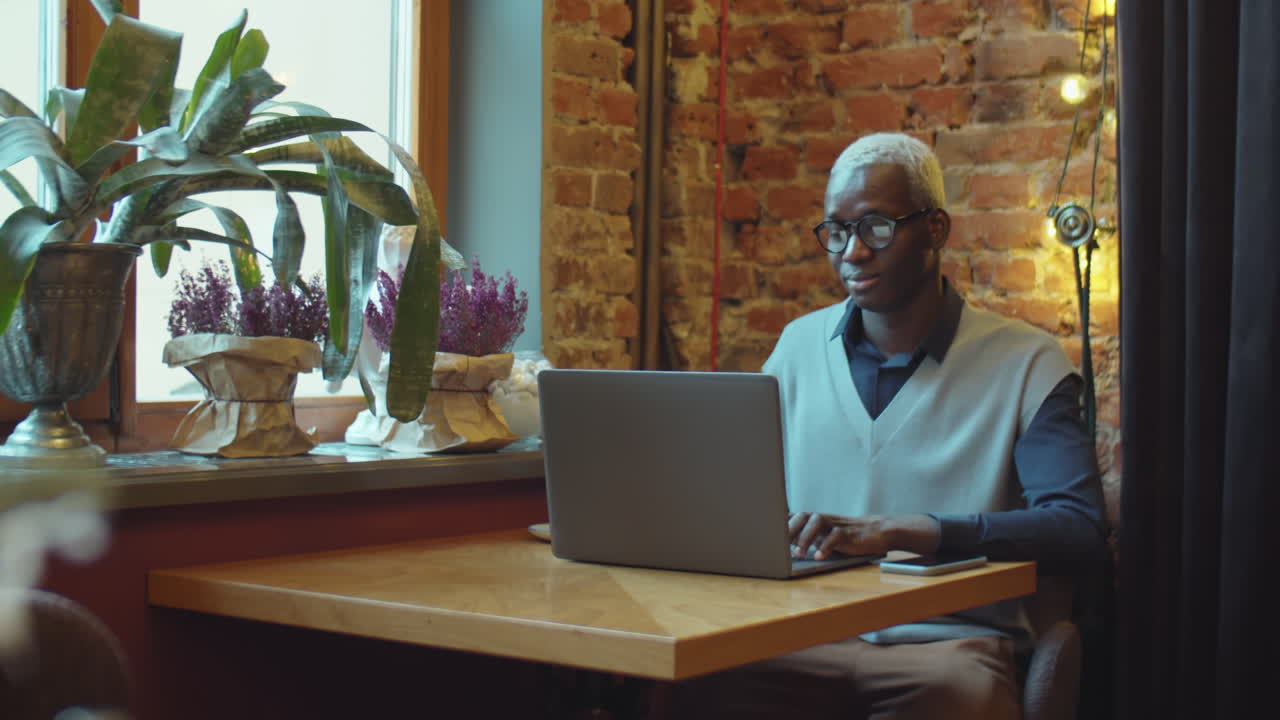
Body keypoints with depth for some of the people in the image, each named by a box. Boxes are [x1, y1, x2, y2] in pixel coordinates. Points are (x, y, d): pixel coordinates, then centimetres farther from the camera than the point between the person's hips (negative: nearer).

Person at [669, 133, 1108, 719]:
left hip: (948, 642, -1)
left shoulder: (1024, 361, 1)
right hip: (803, 641, 2)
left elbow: (1079, 529, -11)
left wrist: (898, 530, -23)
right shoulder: (799, 346, 14)